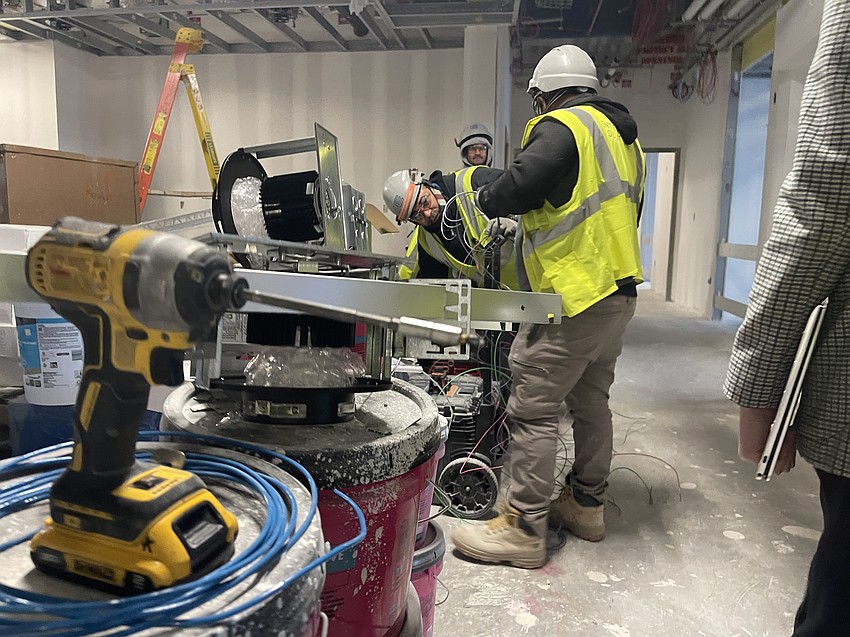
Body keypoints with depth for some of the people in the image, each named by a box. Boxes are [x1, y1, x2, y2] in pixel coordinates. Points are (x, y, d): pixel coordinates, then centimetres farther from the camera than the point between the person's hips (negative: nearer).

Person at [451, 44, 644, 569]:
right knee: (591, 402, 18)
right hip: (619, 293, 10)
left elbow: (520, 186, -20)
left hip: (573, 298, -10)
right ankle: (586, 504, 30)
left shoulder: (562, 127, -9)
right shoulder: (623, 135, 20)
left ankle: (524, 528, 1)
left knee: (533, 409, -5)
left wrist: (484, 197, 1)